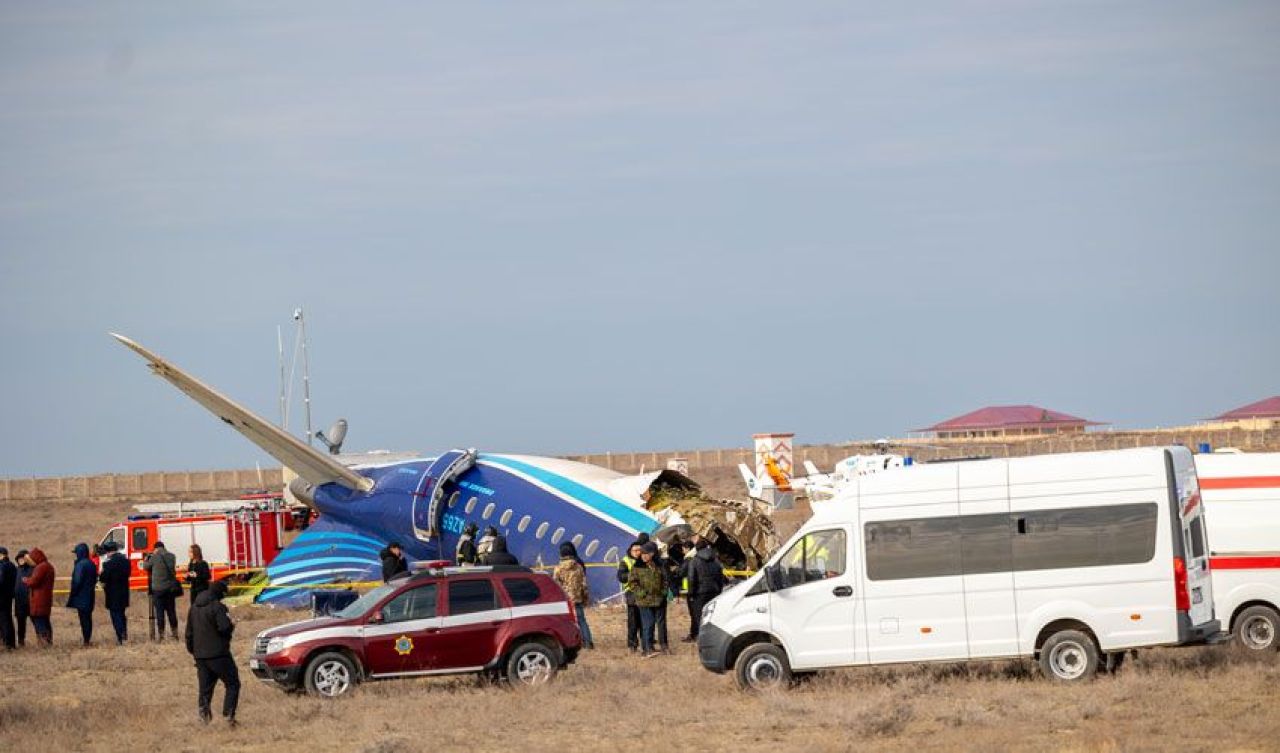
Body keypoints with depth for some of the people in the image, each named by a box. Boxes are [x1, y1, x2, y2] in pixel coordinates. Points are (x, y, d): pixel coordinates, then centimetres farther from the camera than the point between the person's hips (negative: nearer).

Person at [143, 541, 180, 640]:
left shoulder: (154, 557, -10)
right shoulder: (172, 556, 2)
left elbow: (146, 567, 2)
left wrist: (146, 559, 25)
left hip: (158, 588, -4)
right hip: (170, 587, 4)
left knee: (160, 611, 0)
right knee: (171, 610, 11)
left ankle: (161, 634, -1)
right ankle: (175, 633, 15)